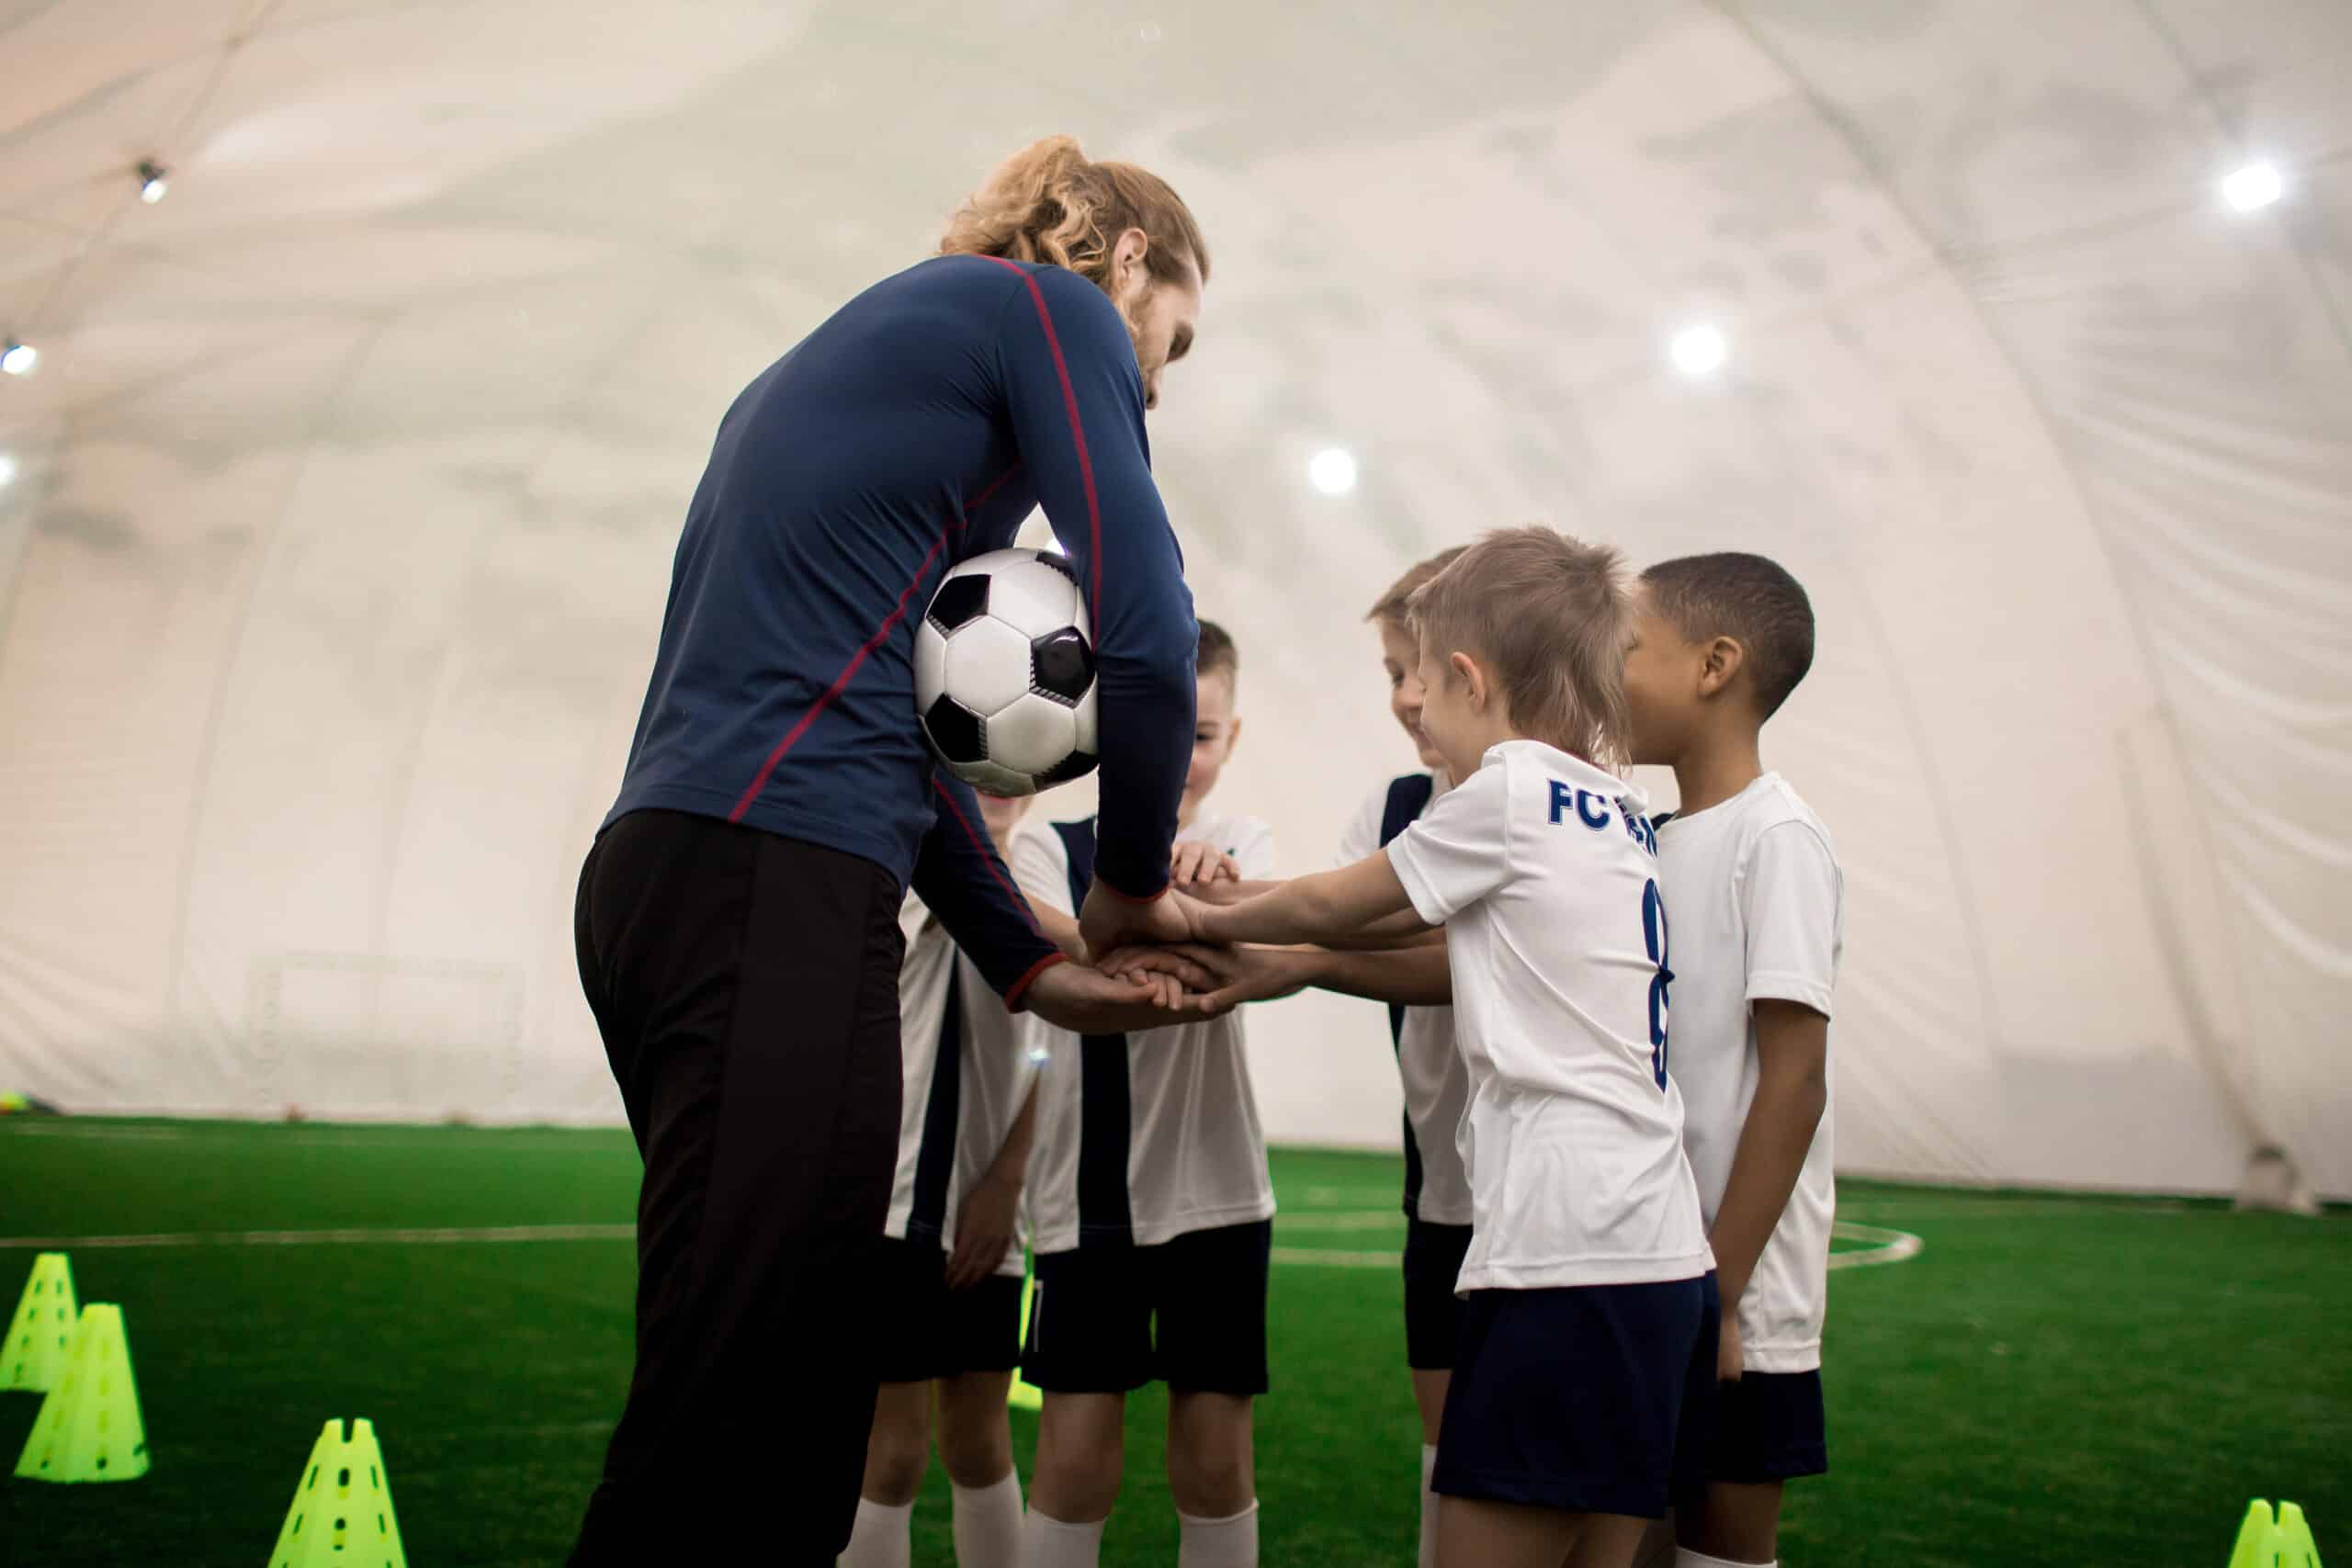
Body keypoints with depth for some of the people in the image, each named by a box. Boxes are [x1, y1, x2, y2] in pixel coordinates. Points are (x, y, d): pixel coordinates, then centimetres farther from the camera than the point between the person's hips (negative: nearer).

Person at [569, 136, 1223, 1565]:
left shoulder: (855, 348, 30)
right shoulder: (1055, 305, 5)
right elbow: (1146, 636, -8)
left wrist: (1031, 968, 21)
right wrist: (1134, 881, 9)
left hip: (665, 880, 10)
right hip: (773, 893, -10)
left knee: (805, 1411, 14)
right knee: (729, 1425, -9)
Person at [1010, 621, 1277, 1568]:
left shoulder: (1241, 847, 4)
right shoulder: (1052, 850, 0)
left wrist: (1218, 889, -43)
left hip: (1215, 1188, 1)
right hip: (1087, 1194, -1)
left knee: (1215, 1459, 6)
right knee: (1074, 1459, 0)